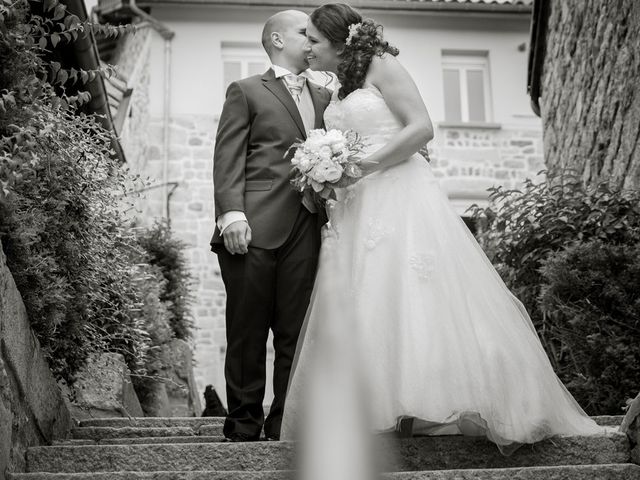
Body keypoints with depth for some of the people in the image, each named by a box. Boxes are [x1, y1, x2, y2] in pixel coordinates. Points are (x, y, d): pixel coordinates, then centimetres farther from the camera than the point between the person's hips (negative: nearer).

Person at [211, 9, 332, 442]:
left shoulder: (325, 97, 25)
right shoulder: (246, 92, 11)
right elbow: (228, 158, 0)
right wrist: (231, 213, -14)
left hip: (306, 231, 4)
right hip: (255, 228, -4)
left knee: (296, 334, 2)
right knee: (248, 332, 0)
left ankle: (285, 426, 8)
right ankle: (244, 425, 7)